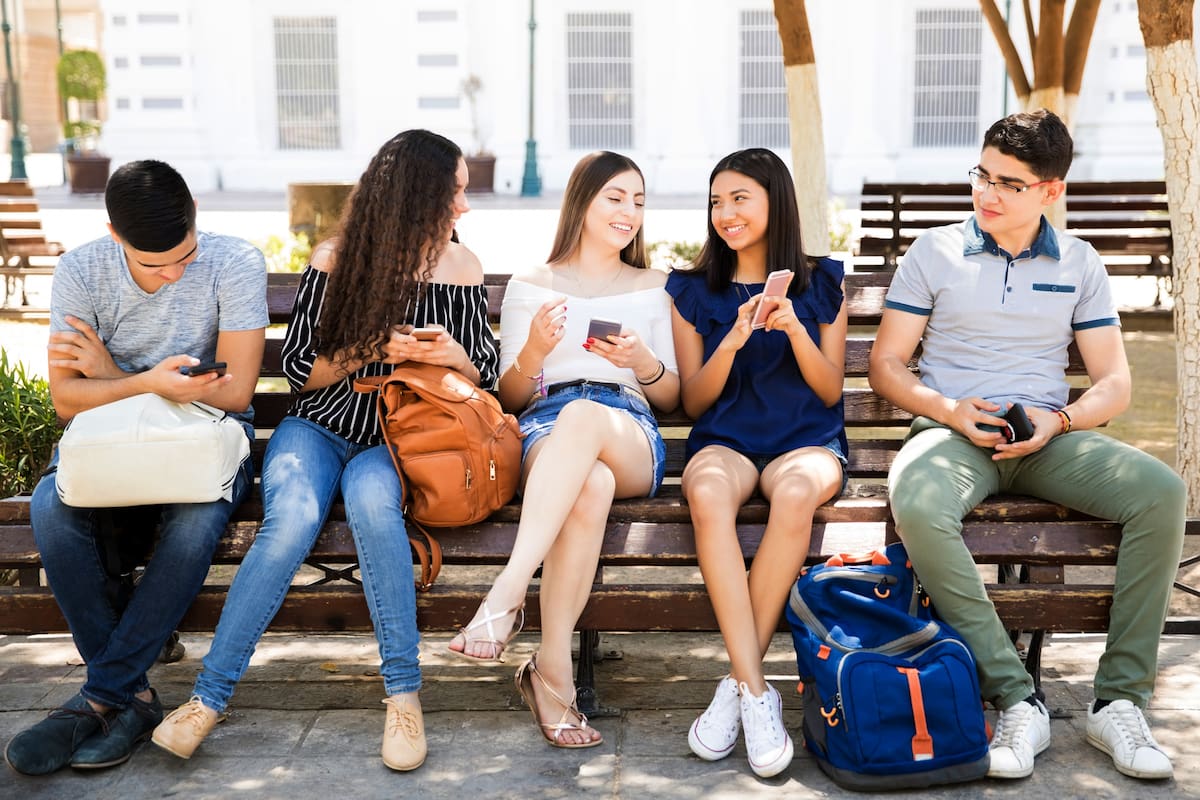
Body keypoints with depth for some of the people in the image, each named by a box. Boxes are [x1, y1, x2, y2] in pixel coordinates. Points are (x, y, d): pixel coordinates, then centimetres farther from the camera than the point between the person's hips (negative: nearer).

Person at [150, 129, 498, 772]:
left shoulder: (461, 268, 6)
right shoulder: (335, 260, 0)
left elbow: (486, 378, 11)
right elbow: (296, 369, 1)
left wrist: (455, 356, -11)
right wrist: (369, 351, -14)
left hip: (398, 438, 0)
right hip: (320, 428, 0)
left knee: (370, 495, -36)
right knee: (293, 518, -33)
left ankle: (403, 693, -30)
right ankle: (208, 696, -20)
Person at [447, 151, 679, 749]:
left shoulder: (653, 287, 23)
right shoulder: (529, 286, 20)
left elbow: (671, 397, 18)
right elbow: (510, 398, 14)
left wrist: (643, 362, -5)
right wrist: (534, 351, -8)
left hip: (631, 437, 1)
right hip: (544, 432, 0)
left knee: (583, 414, -40)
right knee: (593, 483, -40)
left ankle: (509, 590, -44)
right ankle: (554, 671, -36)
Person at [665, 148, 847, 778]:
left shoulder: (820, 284, 11)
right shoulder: (694, 291, 12)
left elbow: (829, 392, 8)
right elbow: (693, 402, 9)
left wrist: (794, 329, -9)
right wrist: (733, 340, -9)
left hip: (807, 440, 0)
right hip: (725, 440, 1)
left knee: (796, 491, -38)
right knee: (707, 490, -38)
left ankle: (737, 682, -27)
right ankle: (756, 691, -36)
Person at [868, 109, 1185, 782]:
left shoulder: (1080, 265, 14)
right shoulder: (935, 253, 8)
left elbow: (1115, 383, 11)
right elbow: (886, 365, 5)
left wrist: (1059, 420, -10)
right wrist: (951, 411, -13)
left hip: (1050, 435, 2)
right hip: (955, 431, -2)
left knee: (1162, 491, -26)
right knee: (917, 503, -37)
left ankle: (1121, 700, -18)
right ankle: (1017, 700, -29)